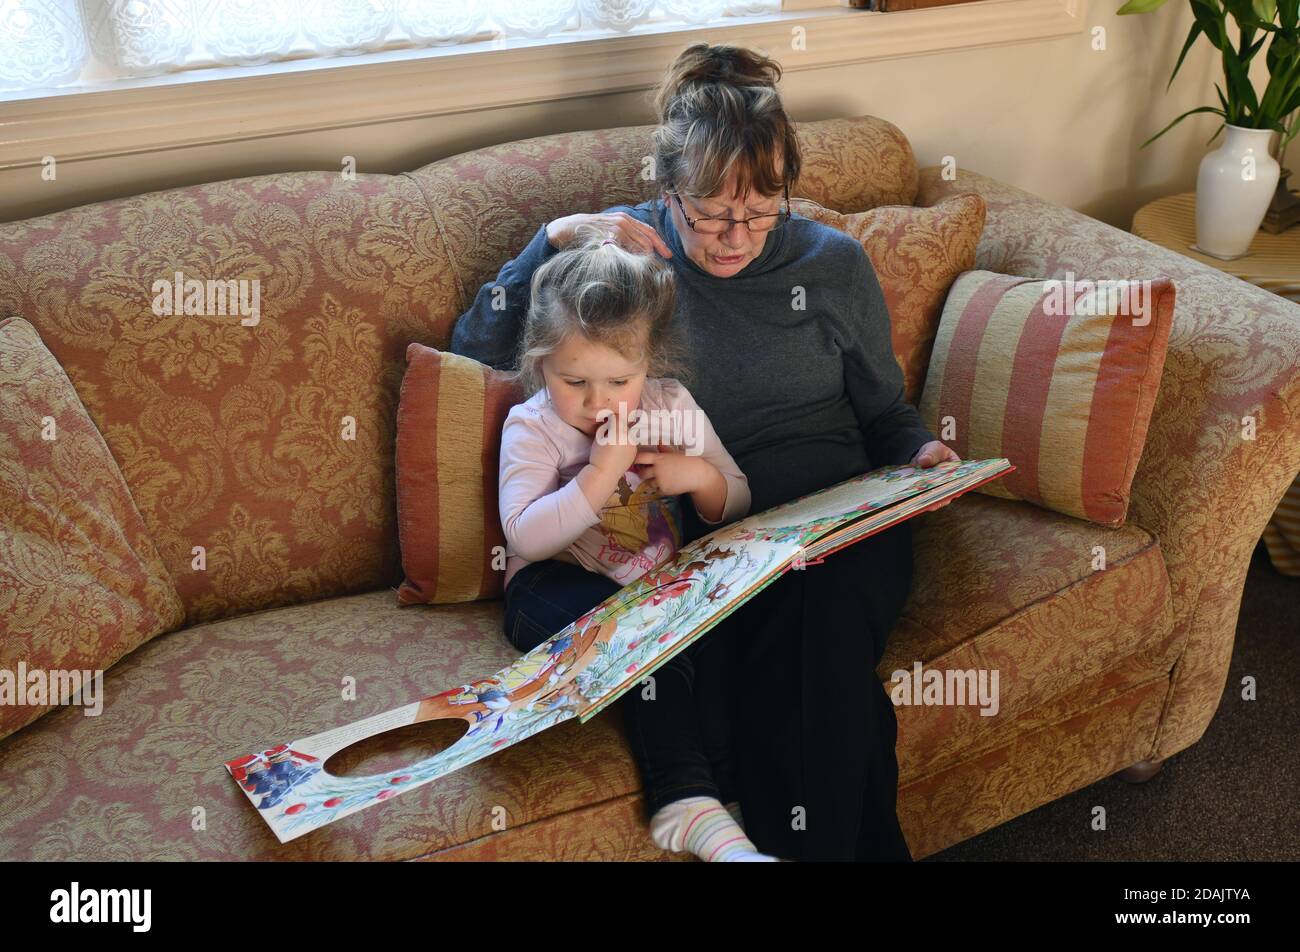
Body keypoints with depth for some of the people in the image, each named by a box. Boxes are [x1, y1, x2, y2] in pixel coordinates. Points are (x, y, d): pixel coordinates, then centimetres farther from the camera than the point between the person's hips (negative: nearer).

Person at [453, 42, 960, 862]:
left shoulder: (833, 263, 9)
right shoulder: (631, 253, 6)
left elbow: (884, 411, 19)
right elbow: (477, 347, 1)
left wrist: (921, 452, -3)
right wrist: (559, 237, -8)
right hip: (697, 540, -1)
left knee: (817, 634, -32)